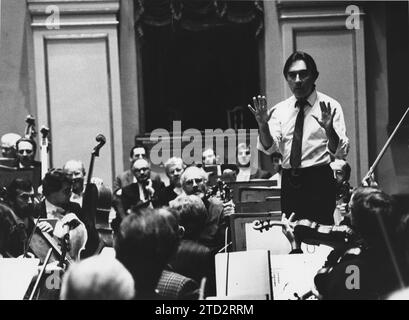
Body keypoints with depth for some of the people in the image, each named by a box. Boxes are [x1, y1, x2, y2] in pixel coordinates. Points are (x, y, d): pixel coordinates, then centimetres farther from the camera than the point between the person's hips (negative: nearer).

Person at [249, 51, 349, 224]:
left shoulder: (330, 106, -1)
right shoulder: (280, 109, 10)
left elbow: (341, 152, -10)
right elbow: (269, 147, -2)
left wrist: (329, 129, -29)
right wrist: (263, 125, -20)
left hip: (318, 181, -3)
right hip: (289, 182, 3)